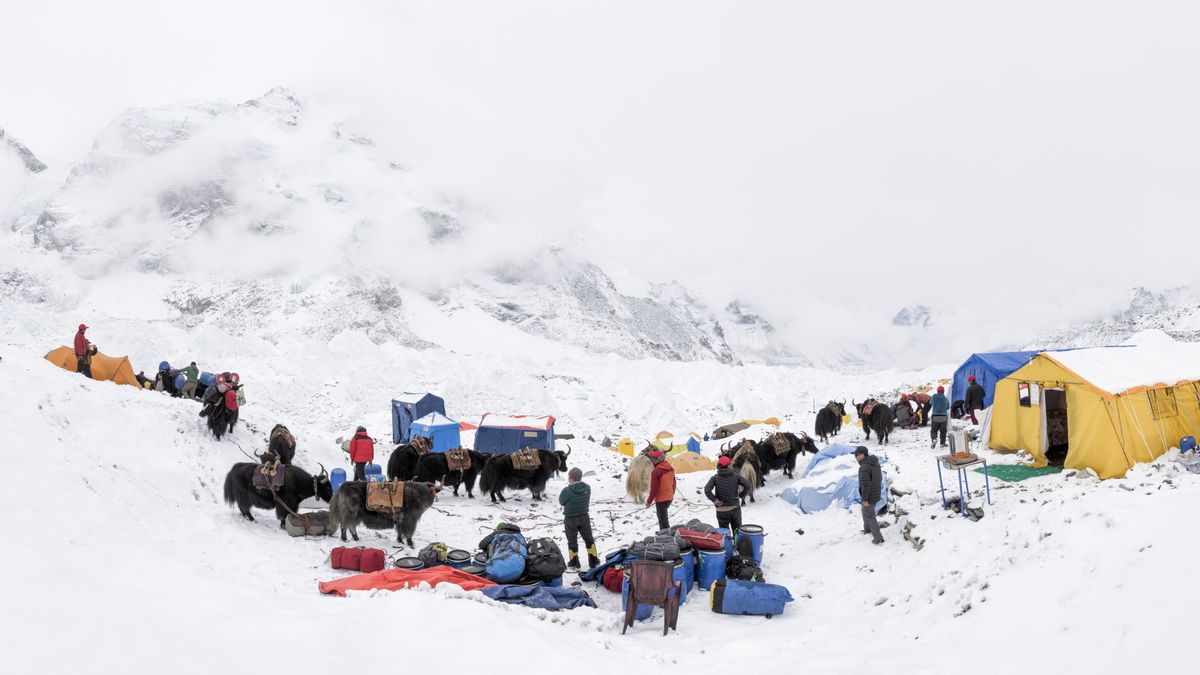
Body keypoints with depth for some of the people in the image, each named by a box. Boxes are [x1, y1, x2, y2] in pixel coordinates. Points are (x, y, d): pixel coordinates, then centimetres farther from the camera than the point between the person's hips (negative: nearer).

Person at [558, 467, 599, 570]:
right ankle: (593, 561, 25)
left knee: (572, 541, 12)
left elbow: (561, 502, -10)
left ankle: (574, 563, 19)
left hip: (570, 519, -3)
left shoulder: (567, 491, -25)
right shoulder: (587, 488, -10)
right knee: (589, 539, 18)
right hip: (584, 517, 4)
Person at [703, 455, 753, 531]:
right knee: (738, 531, 17)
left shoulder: (715, 478, -8)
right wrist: (740, 495, -2)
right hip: (735, 508, 1)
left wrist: (714, 500, -8)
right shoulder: (736, 476, -7)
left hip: (722, 510, -1)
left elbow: (707, 490, -19)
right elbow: (748, 485, -14)